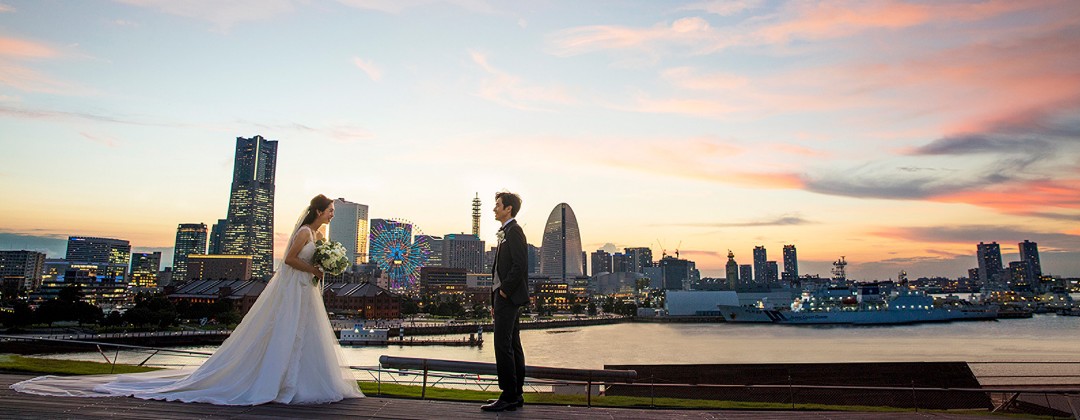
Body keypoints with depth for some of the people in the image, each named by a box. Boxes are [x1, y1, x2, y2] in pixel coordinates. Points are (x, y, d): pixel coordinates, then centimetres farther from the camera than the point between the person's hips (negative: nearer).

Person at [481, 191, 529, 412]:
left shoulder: (514, 232, -11)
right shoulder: (505, 233, 19)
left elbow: (520, 266, -20)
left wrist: (504, 292, -16)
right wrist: (495, 301, 17)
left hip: (508, 297, -10)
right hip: (505, 297, 10)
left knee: (503, 346, -9)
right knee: (512, 346, 11)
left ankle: (508, 396, -4)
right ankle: (516, 395, 17)